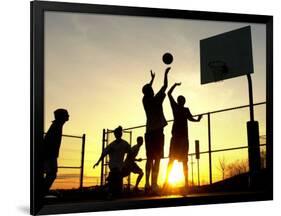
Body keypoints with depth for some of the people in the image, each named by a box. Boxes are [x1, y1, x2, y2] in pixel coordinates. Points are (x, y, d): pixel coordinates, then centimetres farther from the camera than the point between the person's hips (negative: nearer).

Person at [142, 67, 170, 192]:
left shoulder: (145, 100, 7)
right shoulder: (156, 99, -5)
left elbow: (147, 90, 27)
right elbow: (165, 86, 4)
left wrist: (152, 78, 39)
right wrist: (166, 73, 16)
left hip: (149, 131, 6)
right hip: (157, 131, -5)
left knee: (150, 158, 8)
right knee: (157, 158, -8)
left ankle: (147, 183, 2)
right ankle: (154, 184, -16)